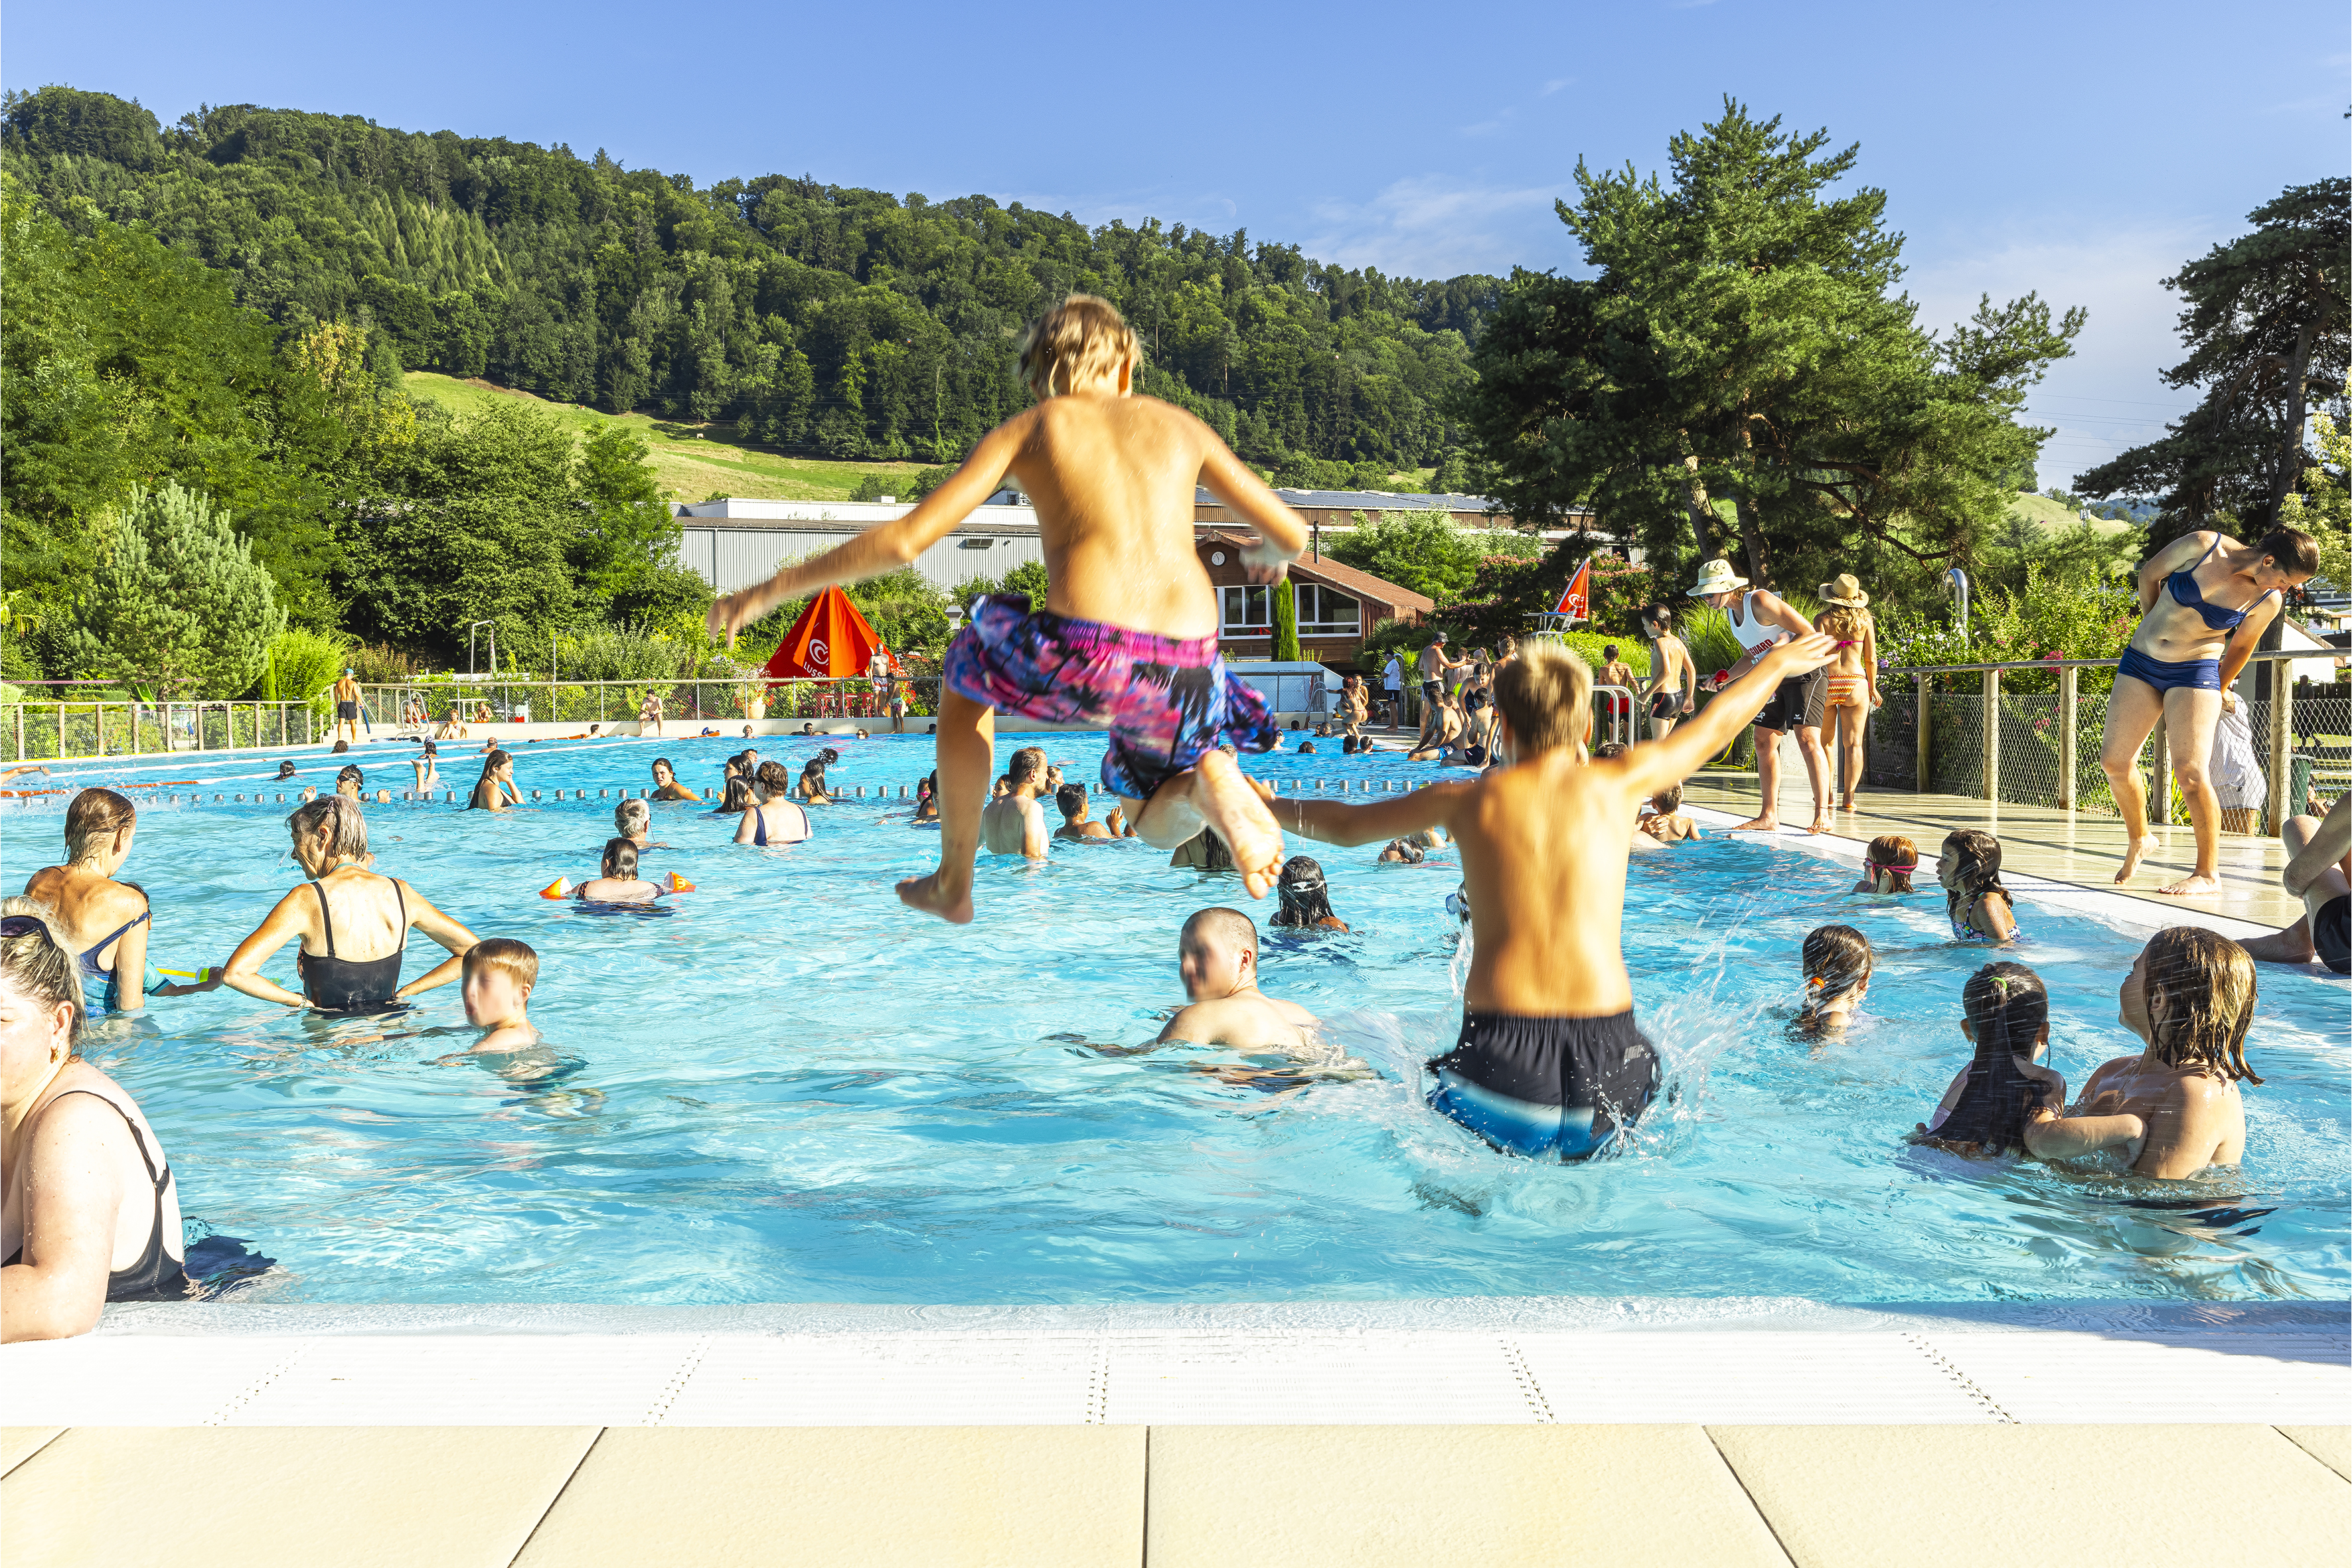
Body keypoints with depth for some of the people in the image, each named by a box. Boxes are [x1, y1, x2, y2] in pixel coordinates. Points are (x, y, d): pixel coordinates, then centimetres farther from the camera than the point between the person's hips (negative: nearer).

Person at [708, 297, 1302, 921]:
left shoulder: (1030, 430, 14)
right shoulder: (1177, 423, 21)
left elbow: (904, 540, 6)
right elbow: (1291, 534, 20)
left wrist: (770, 590, 16)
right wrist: (1263, 556, 46)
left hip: (1085, 657, -3)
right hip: (1188, 668, 3)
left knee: (967, 668, 33)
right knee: (1159, 823, 32)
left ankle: (954, 884, 34)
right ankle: (1208, 780, -6)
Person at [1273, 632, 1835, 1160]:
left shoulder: (1469, 800, 6)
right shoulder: (1617, 783, 7)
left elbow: (1345, 825, 19)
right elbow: (1715, 727, 25)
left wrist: (1263, 807, 38)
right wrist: (1776, 664, 44)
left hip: (1502, 1043, -1)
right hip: (1605, 1042, 1)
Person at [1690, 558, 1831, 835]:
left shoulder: (1760, 601, -18)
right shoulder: (1731, 613, 9)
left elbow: (1808, 632, -18)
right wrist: (1724, 679, 10)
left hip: (1805, 672, -9)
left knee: (1807, 739, -18)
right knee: (1765, 743, 6)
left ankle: (1822, 814, -19)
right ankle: (1769, 816, 11)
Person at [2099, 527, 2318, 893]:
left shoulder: (2267, 602, -6)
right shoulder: (2203, 546, -10)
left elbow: (2240, 647, 10)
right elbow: (2149, 575, 5)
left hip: (2195, 672, -2)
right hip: (2140, 661, 2)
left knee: (2190, 771, -15)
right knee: (2114, 759, 0)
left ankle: (2208, 874, -5)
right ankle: (2139, 839, 24)